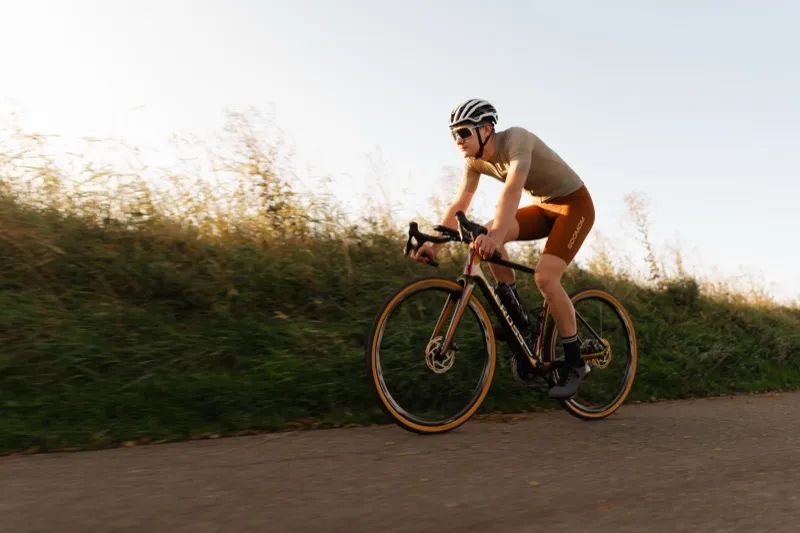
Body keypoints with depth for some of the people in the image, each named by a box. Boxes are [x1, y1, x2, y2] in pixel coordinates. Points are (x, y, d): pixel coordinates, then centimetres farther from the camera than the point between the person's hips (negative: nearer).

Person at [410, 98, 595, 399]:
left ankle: (575, 364, -8)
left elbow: (513, 188, -44)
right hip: (544, 207, 7)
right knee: (485, 236, -17)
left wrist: (497, 234, -60)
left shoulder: (515, 138, -27)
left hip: (574, 204, -7)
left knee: (544, 277, -24)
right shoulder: (475, 161, -6)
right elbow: (458, 206, -7)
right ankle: (517, 317, -4)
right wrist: (435, 245, -18)